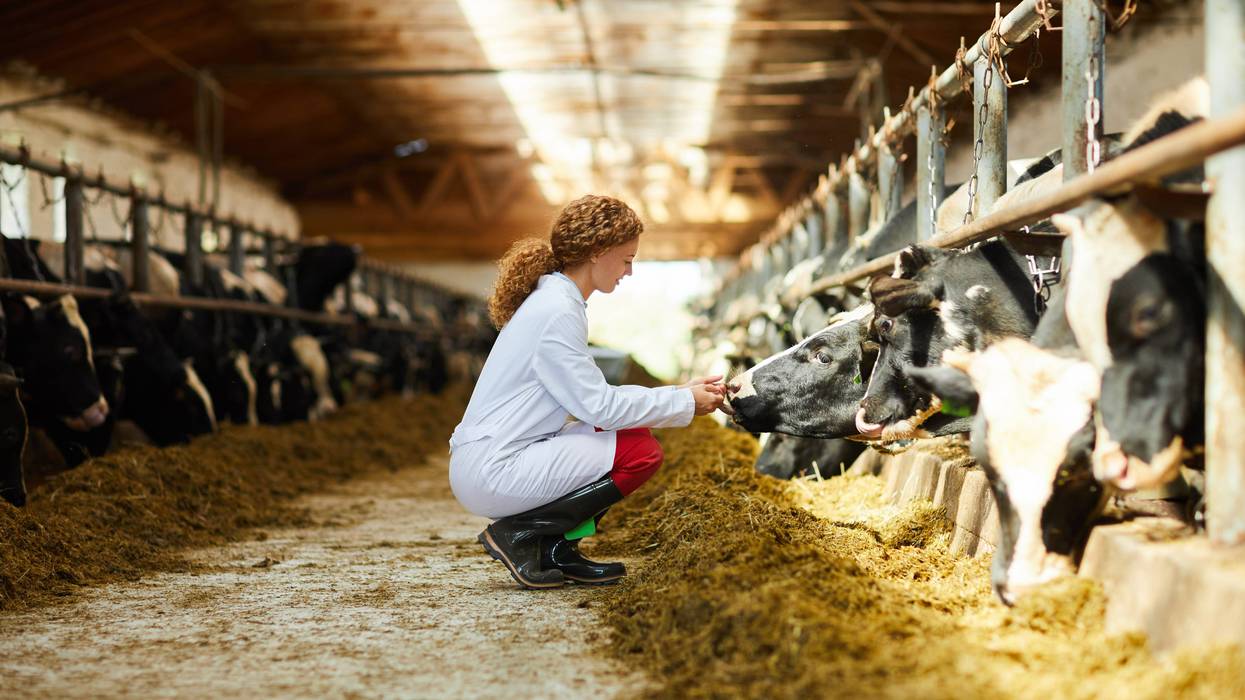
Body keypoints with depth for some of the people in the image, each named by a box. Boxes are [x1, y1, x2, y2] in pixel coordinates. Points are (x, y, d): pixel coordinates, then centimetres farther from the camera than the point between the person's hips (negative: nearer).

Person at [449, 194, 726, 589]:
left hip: (486, 464, 10)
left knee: (634, 434, 11)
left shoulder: (555, 300, 14)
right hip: (490, 473, -10)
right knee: (642, 452, -11)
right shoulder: (558, 313, -17)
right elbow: (599, 406, -17)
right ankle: (518, 535, -7)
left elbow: (594, 396, 15)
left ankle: (555, 550, 7)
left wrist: (680, 392, 10)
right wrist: (684, 402, -7)